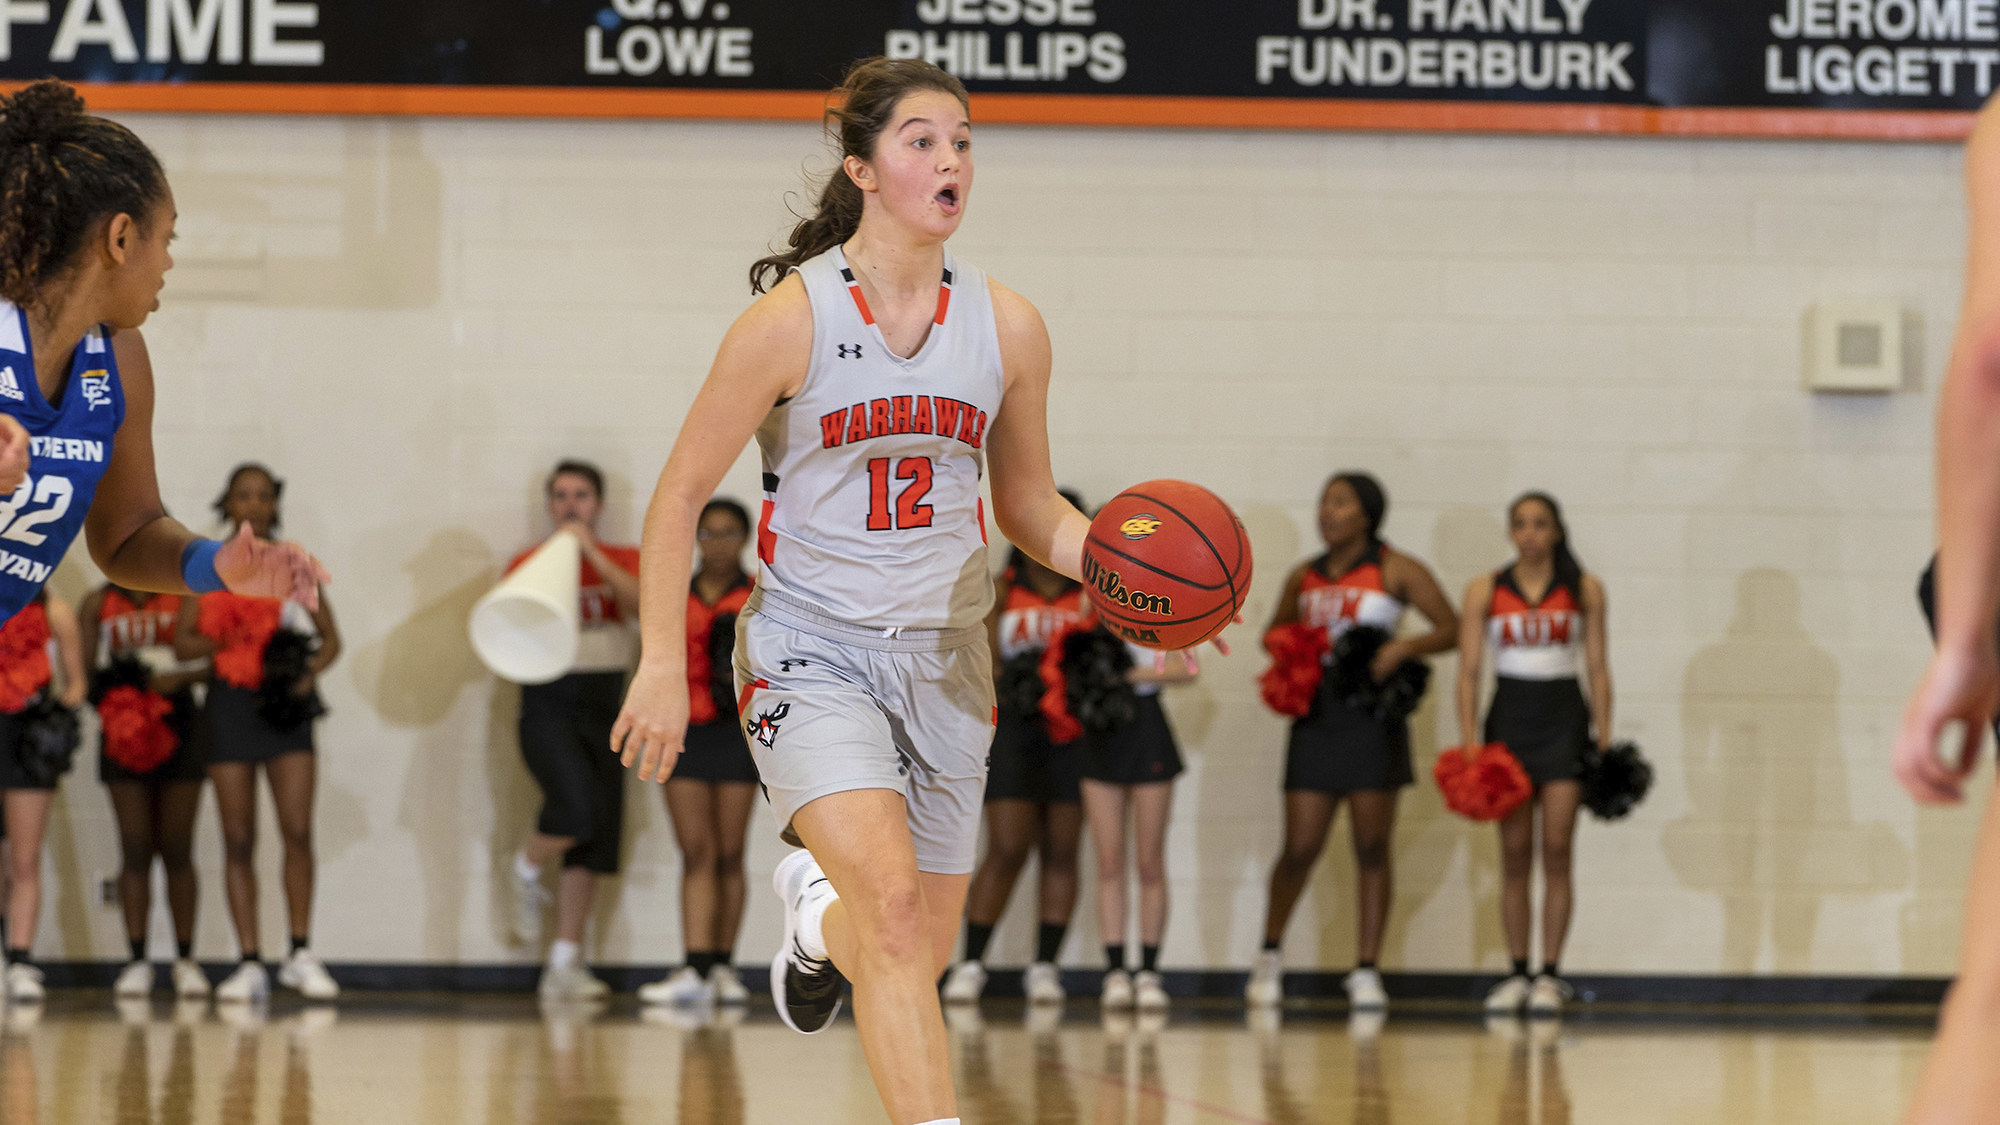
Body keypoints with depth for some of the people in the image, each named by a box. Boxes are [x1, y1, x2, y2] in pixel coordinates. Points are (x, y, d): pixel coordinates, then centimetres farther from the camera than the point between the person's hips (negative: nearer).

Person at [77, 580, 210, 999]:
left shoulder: (186, 599, 3)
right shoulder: (99, 604, 7)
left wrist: (178, 677, -18)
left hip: (177, 733, -1)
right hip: (123, 737, 1)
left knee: (177, 850, 1)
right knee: (135, 849, -2)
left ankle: (185, 960, 6)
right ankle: (137, 960, 2)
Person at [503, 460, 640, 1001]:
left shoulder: (624, 561, 9)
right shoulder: (528, 562, 7)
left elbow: (639, 603, -12)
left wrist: (590, 551, -18)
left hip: (604, 707, 3)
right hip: (547, 705, -3)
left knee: (591, 845, 0)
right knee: (576, 809, -27)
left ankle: (564, 965, 5)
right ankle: (527, 870, 5)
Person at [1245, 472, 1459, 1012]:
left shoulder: (1395, 571, 1)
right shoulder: (1304, 577, 12)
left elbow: (1451, 628, 0)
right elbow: (1277, 631, 27)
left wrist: (1402, 647, -16)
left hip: (1372, 718, -3)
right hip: (1315, 716, 3)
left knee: (1371, 847, -1)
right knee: (1300, 848, -1)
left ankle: (1366, 970, 5)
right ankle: (1270, 956, 18)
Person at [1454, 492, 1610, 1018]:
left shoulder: (1584, 590, 4)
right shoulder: (1485, 591, 3)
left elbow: (1598, 667, 4)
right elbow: (1469, 669, 1)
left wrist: (1605, 739, -2)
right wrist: (1468, 741, -7)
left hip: (1564, 718, -1)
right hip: (1510, 714, 1)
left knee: (1556, 848, -5)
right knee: (1514, 852, 2)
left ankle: (1550, 975, -3)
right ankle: (1517, 974, 7)